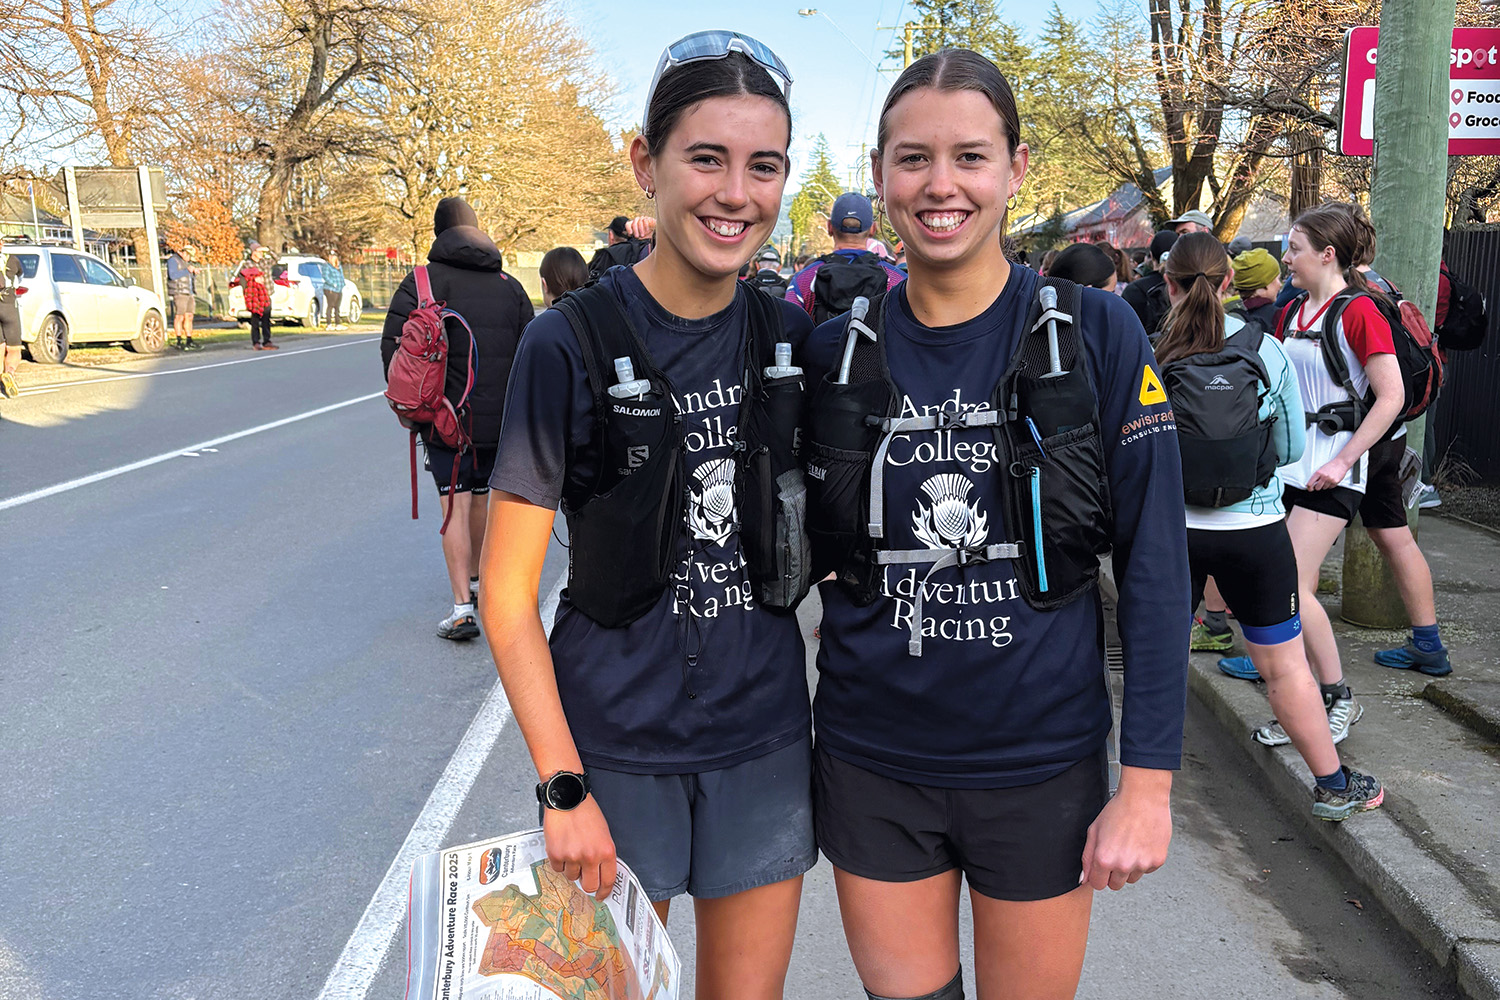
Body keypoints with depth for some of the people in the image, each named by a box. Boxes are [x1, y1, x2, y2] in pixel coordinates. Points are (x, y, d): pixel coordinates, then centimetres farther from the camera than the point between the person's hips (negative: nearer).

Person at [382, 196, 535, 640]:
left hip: (446, 417, -4)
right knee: (481, 499, 19)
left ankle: (462, 607, -10)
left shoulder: (421, 282, -4)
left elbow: (393, 349, -10)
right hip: (499, 421, 4)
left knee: (455, 506, -3)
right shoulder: (510, 286, 8)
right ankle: (475, 580, 35)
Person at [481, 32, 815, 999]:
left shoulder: (791, 335, -2)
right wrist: (562, 786, -13)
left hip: (764, 737, 3)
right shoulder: (571, 344, -13)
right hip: (613, 739, -3)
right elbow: (507, 594, -10)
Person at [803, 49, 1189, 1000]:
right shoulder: (837, 350, -2)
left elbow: (1155, 566, -7)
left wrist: (1148, 780, -10)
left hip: (1041, 761, -1)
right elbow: (810, 549, 6)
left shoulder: (1094, 333, -8)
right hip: (872, 760, 2)